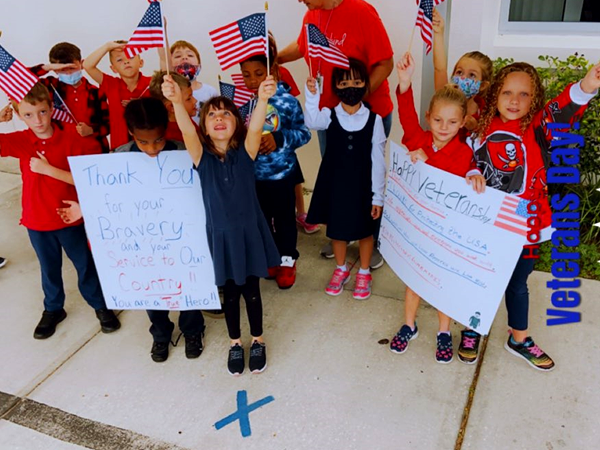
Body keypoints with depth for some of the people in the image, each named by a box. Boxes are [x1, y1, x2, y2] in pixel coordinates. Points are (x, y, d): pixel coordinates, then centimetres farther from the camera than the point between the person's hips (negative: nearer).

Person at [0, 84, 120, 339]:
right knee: (49, 269, 21)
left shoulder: (71, 138, -16)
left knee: (86, 265, 14)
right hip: (37, 222, 3)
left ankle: (101, 305, 34)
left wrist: (49, 169, -26)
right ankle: (53, 310, 41)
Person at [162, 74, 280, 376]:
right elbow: (187, 131, -28)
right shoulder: (202, 157, -9)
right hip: (221, 235, 1)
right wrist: (177, 101, -48)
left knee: (251, 290, 13)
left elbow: (255, 128, -29)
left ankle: (258, 342, 36)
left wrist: (263, 99, -50)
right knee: (230, 292, 15)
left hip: (250, 231, 0)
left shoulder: (245, 153, -9)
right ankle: (235, 343, 37)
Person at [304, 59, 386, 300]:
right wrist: (312, 95, -47)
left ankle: (364, 273, 36)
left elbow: (378, 160, -6)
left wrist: (377, 196, -6)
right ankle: (341, 269, 39)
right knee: (337, 228, 16)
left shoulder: (374, 119, -8)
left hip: (362, 185, -1)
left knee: (364, 230, 14)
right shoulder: (330, 115, -7)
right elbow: (312, 122, -31)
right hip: (335, 183, 1)